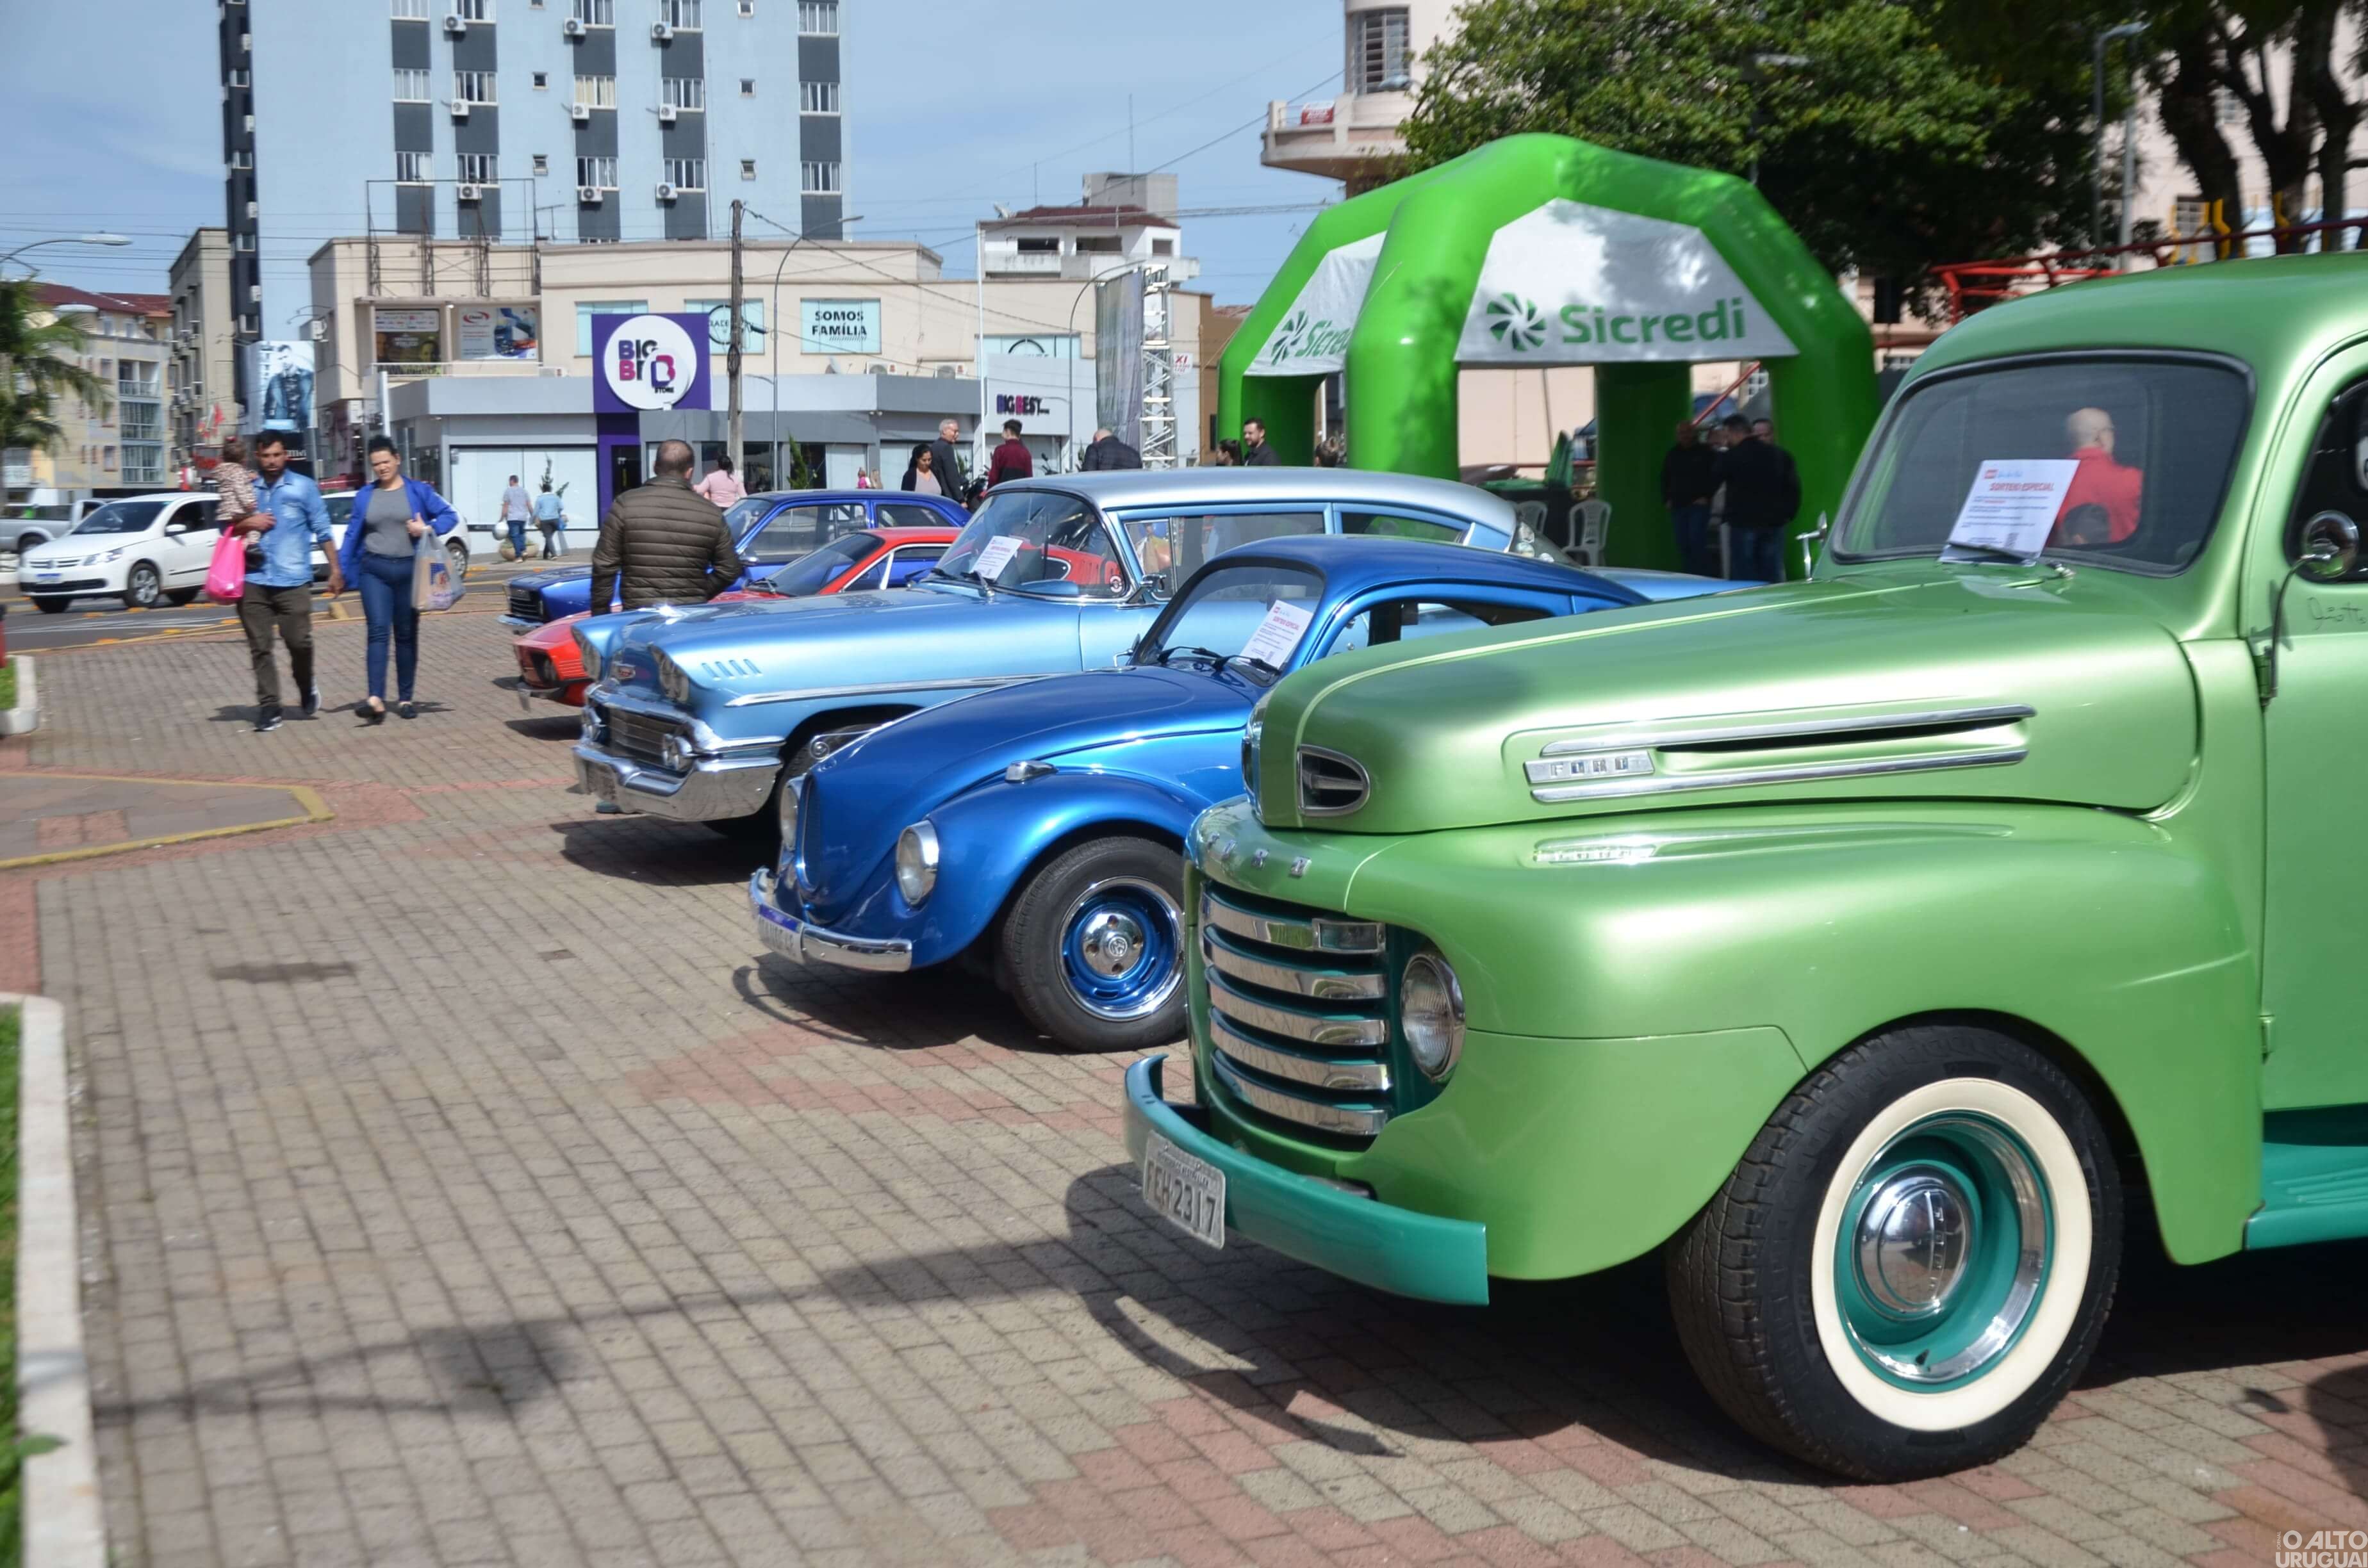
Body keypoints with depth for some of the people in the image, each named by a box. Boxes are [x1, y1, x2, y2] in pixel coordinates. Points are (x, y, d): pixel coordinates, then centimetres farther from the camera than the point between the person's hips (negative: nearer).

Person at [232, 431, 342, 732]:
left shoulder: (304, 487, 5)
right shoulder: (246, 489, 12)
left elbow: (322, 530, 6)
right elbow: (225, 527, 18)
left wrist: (335, 569, 3)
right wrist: (246, 524, -4)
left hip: (293, 580, -2)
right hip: (254, 580, 3)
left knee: (299, 641, -6)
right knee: (260, 648, 1)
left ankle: (307, 688, 23)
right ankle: (268, 707, 7)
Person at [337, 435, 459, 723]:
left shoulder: (418, 491, 3)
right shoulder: (365, 496, 9)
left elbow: (450, 516, 3)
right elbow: (353, 534, 11)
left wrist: (428, 529, -14)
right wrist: (341, 570, 6)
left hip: (409, 570, 0)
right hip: (375, 571, 0)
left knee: (407, 635, 6)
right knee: (378, 631, -13)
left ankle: (405, 699, 14)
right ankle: (376, 700, -24)